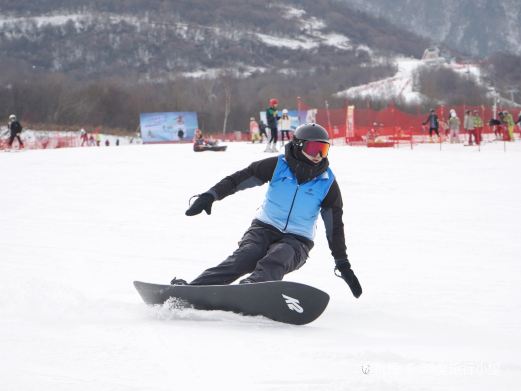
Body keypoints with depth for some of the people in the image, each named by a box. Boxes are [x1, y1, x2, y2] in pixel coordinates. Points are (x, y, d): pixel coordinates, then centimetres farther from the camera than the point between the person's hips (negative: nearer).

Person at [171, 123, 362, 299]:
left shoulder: (327, 183, 0)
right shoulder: (278, 166, -2)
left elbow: (335, 226, 7)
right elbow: (240, 178, -1)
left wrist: (343, 264, 8)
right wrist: (210, 195, -13)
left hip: (296, 241, 0)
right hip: (265, 229, 0)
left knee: (275, 262, -34)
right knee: (243, 258, -30)